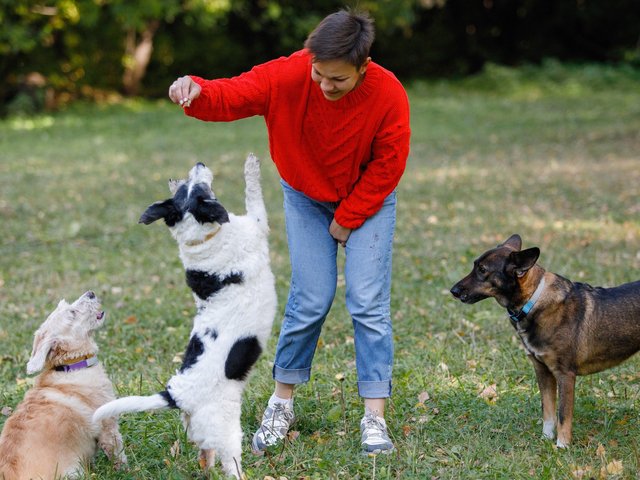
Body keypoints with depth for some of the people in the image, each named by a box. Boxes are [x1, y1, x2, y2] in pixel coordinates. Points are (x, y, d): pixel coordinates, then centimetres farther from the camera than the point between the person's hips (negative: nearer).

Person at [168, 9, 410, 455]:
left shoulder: (388, 95, -28)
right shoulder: (287, 76, -28)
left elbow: (386, 166, -16)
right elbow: (231, 95, -29)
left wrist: (347, 219, -10)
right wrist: (195, 91, -53)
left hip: (368, 200, 0)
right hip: (307, 198, 1)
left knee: (368, 302, -9)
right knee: (310, 301, -5)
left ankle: (375, 418, -3)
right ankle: (281, 406, 14)